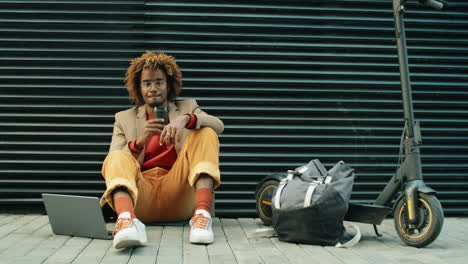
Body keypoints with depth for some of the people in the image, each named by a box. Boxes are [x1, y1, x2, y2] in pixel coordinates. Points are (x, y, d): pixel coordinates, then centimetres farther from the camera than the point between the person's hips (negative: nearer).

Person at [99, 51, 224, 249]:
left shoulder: (187, 107, 19)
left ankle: (202, 214, -36)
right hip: (141, 194, 0)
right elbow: (113, 166, 7)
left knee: (205, 134, -15)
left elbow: (218, 125, -2)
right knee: (117, 159, -25)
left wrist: (185, 119, -23)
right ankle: (127, 220, -55)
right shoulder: (124, 118, 19)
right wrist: (140, 141, -11)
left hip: (178, 193, 0)